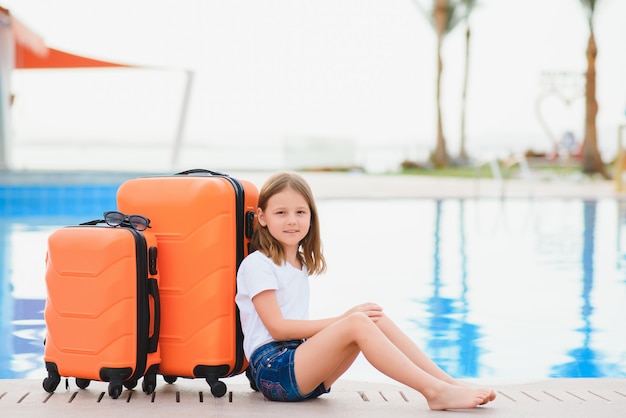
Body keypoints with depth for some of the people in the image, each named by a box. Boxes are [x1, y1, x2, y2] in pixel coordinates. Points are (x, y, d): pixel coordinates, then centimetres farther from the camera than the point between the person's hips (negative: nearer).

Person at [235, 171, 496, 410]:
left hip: (301, 366, 8)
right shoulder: (257, 265, -6)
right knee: (357, 323, -27)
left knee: (375, 319, -9)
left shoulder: (300, 263, 20)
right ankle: (436, 392, -34)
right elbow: (278, 327, -14)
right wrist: (342, 321, -14)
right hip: (272, 368, -8)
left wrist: (343, 322, 2)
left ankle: (448, 382, -16)